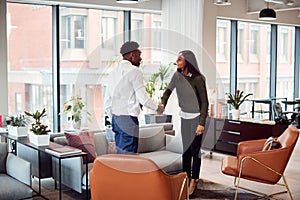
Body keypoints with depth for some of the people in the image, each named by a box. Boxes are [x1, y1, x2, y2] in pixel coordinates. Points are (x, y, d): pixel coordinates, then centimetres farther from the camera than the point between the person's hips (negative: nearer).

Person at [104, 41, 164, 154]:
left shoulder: (114, 72, 15)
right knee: (128, 156, -5)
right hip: (128, 118, -8)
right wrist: (157, 108, 5)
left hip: (115, 118, 8)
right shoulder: (134, 71, -9)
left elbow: (107, 103, 16)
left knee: (120, 153, 13)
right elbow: (143, 98, -12)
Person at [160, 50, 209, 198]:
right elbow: (168, 90, 9)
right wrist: (162, 103, -11)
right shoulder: (177, 75, -4)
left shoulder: (198, 78, -20)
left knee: (195, 148, -1)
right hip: (184, 116, 5)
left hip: (196, 117, -5)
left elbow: (204, 102, -17)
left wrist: (202, 123, -20)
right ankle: (186, 176, 23)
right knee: (185, 147, 12)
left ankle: (194, 180, 10)